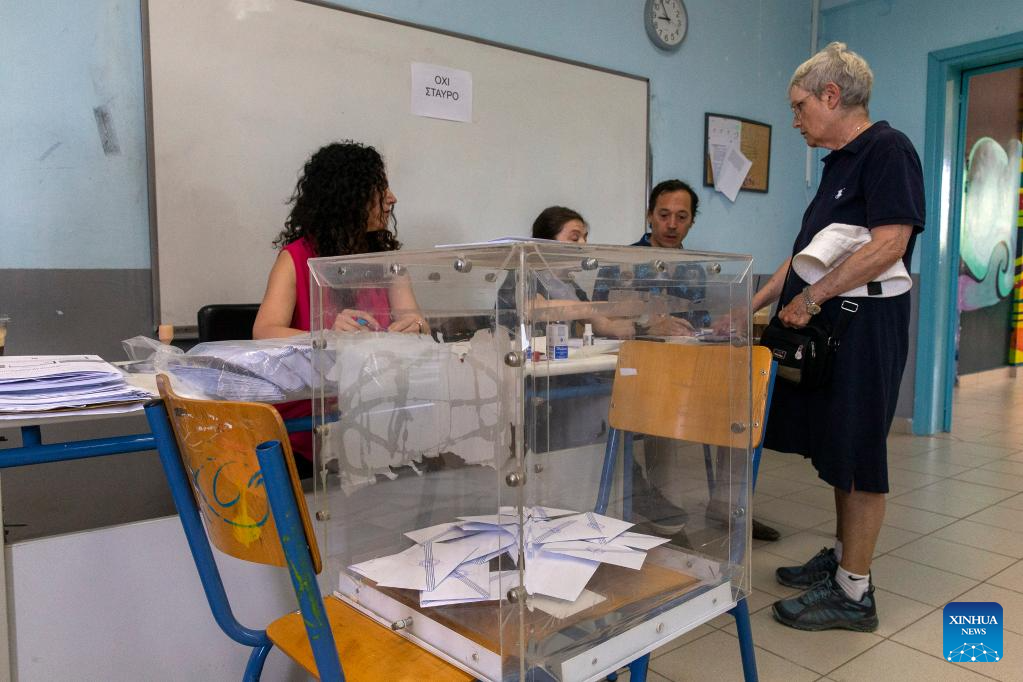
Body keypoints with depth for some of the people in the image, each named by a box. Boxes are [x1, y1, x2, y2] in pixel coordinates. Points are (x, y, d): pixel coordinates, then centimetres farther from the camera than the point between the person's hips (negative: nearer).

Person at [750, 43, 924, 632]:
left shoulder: (887, 149, -9)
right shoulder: (839, 163, 19)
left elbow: (889, 245, -21)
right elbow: (807, 255, 20)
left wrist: (811, 297, -17)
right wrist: (753, 307, 17)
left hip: (863, 330, -9)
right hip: (826, 333, 9)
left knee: (858, 461, -1)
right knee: (838, 453, 16)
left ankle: (853, 593, 10)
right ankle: (841, 557, 30)